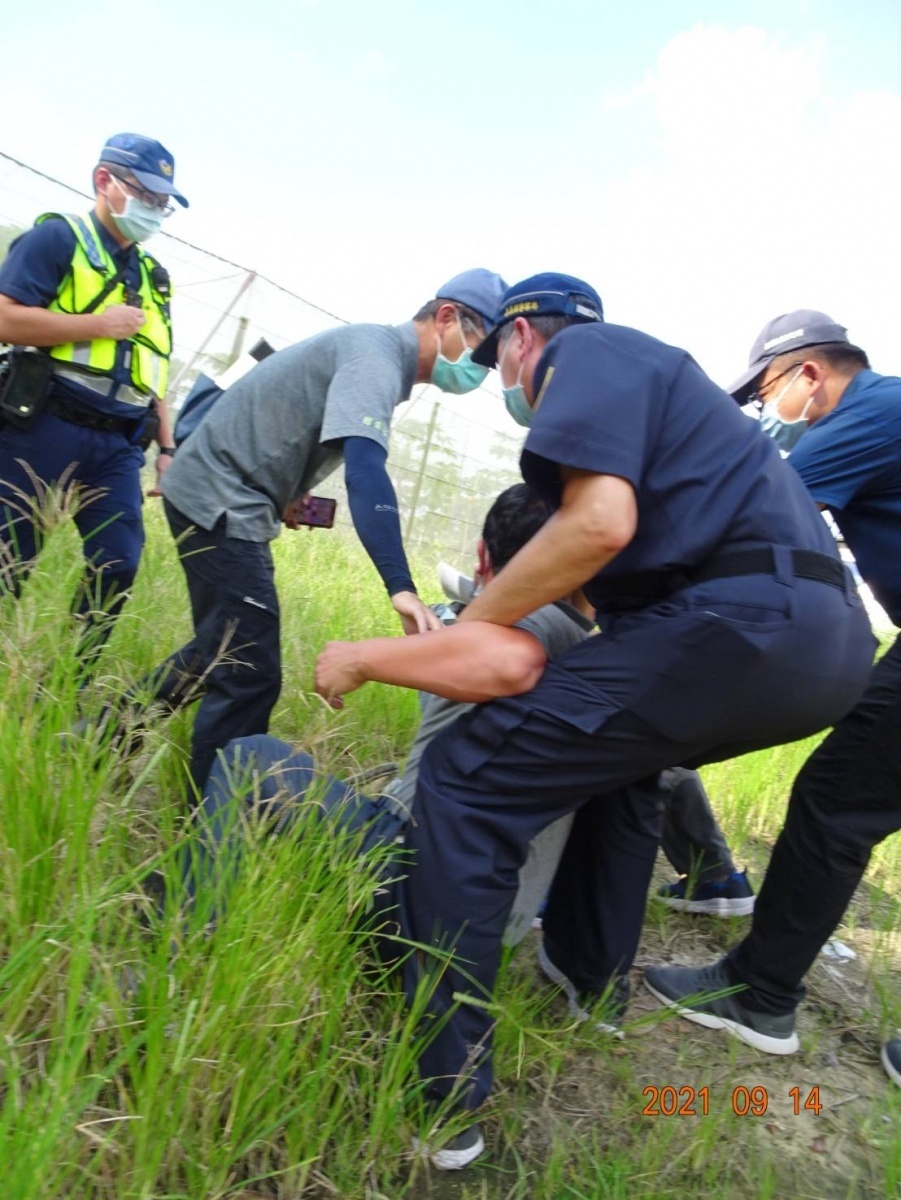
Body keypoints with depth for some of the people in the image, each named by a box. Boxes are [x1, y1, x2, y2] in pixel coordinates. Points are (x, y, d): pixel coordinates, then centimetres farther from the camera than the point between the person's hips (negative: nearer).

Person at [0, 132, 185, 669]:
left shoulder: (152, 276, 20)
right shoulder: (58, 237, 1)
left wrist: (167, 447, 12)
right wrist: (101, 325, -11)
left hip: (116, 445, 6)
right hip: (43, 430, -5)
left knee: (118, 566, -2)